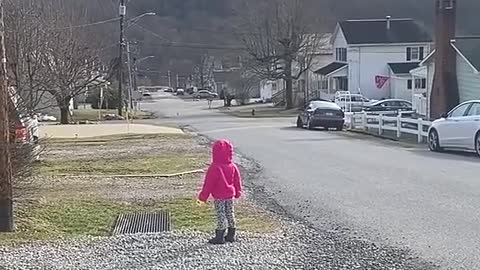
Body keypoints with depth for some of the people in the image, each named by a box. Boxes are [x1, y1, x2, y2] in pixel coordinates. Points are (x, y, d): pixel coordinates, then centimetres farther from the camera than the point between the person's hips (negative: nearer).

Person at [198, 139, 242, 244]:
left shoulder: (215, 168, -18)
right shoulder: (233, 167, 1)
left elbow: (209, 183, -15)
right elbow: (237, 181, 11)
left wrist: (203, 196, -8)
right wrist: (238, 192, 26)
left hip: (219, 197, -6)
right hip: (230, 195, 6)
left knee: (221, 215, -3)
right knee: (230, 214, 14)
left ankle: (220, 237, -1)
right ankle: (231, 235, 21)